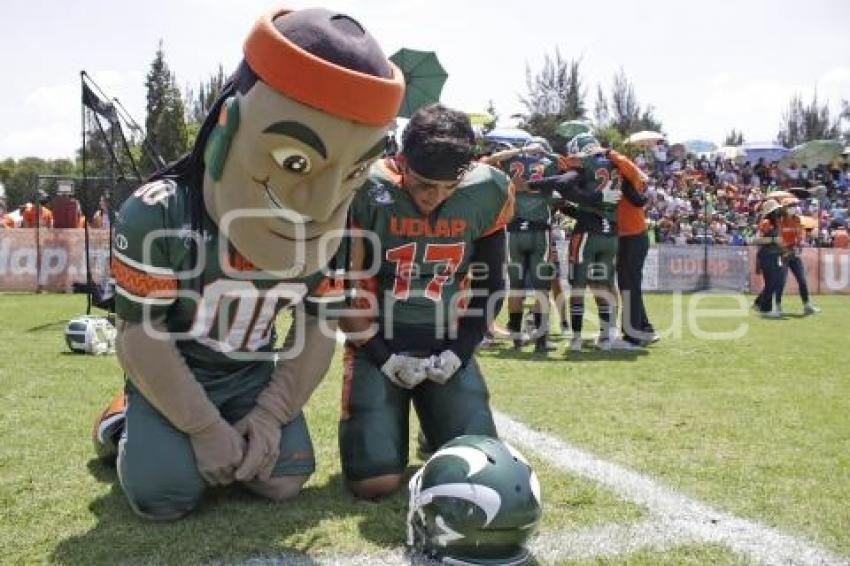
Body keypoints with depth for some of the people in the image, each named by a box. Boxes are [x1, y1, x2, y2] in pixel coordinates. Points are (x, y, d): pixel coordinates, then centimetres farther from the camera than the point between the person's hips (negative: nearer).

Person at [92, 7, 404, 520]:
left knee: (284, 478, -10)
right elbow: (142, 335, -20)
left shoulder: (323, 227, -12)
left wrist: (270, 414, -14)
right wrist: (204, 426, -20)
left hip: (252, 376, 3)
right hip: (170, 379, -3)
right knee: (165, 494, -18)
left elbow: (318, 326, -5)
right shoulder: (160, 214, -25)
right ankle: (130, 424, 13)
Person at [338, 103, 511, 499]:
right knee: (374, 480, -14)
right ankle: (368, 413, 20)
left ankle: (436, 420, 25)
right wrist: (384, 356, -9)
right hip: (378, 342, -2)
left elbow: (490, 284, 5)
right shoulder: (366, 190, -17)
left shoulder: (487, 192, -7)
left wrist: (460, 351, -4)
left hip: (448, 342, 3)